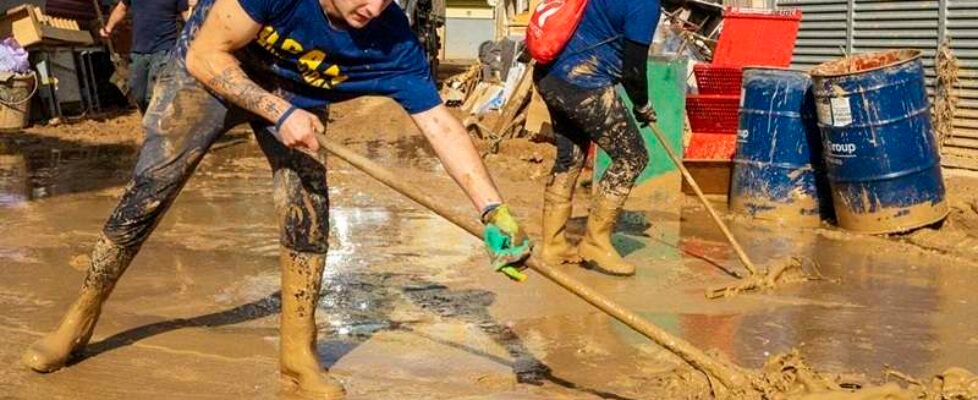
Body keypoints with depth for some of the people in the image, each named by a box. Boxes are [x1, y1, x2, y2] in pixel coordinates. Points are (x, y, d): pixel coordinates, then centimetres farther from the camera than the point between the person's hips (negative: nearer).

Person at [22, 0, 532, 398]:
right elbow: (205, 55, -27)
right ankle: (79, 319, 16)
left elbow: (441, 125, -29)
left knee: (307, 202, -13)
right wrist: (279, 114, -36)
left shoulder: (392, 41, -29)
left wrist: (494, 211, -38)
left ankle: (297, 354, 1)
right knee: (148, 190, -3)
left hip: (293, 93, 2)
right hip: (209, 70, -2)